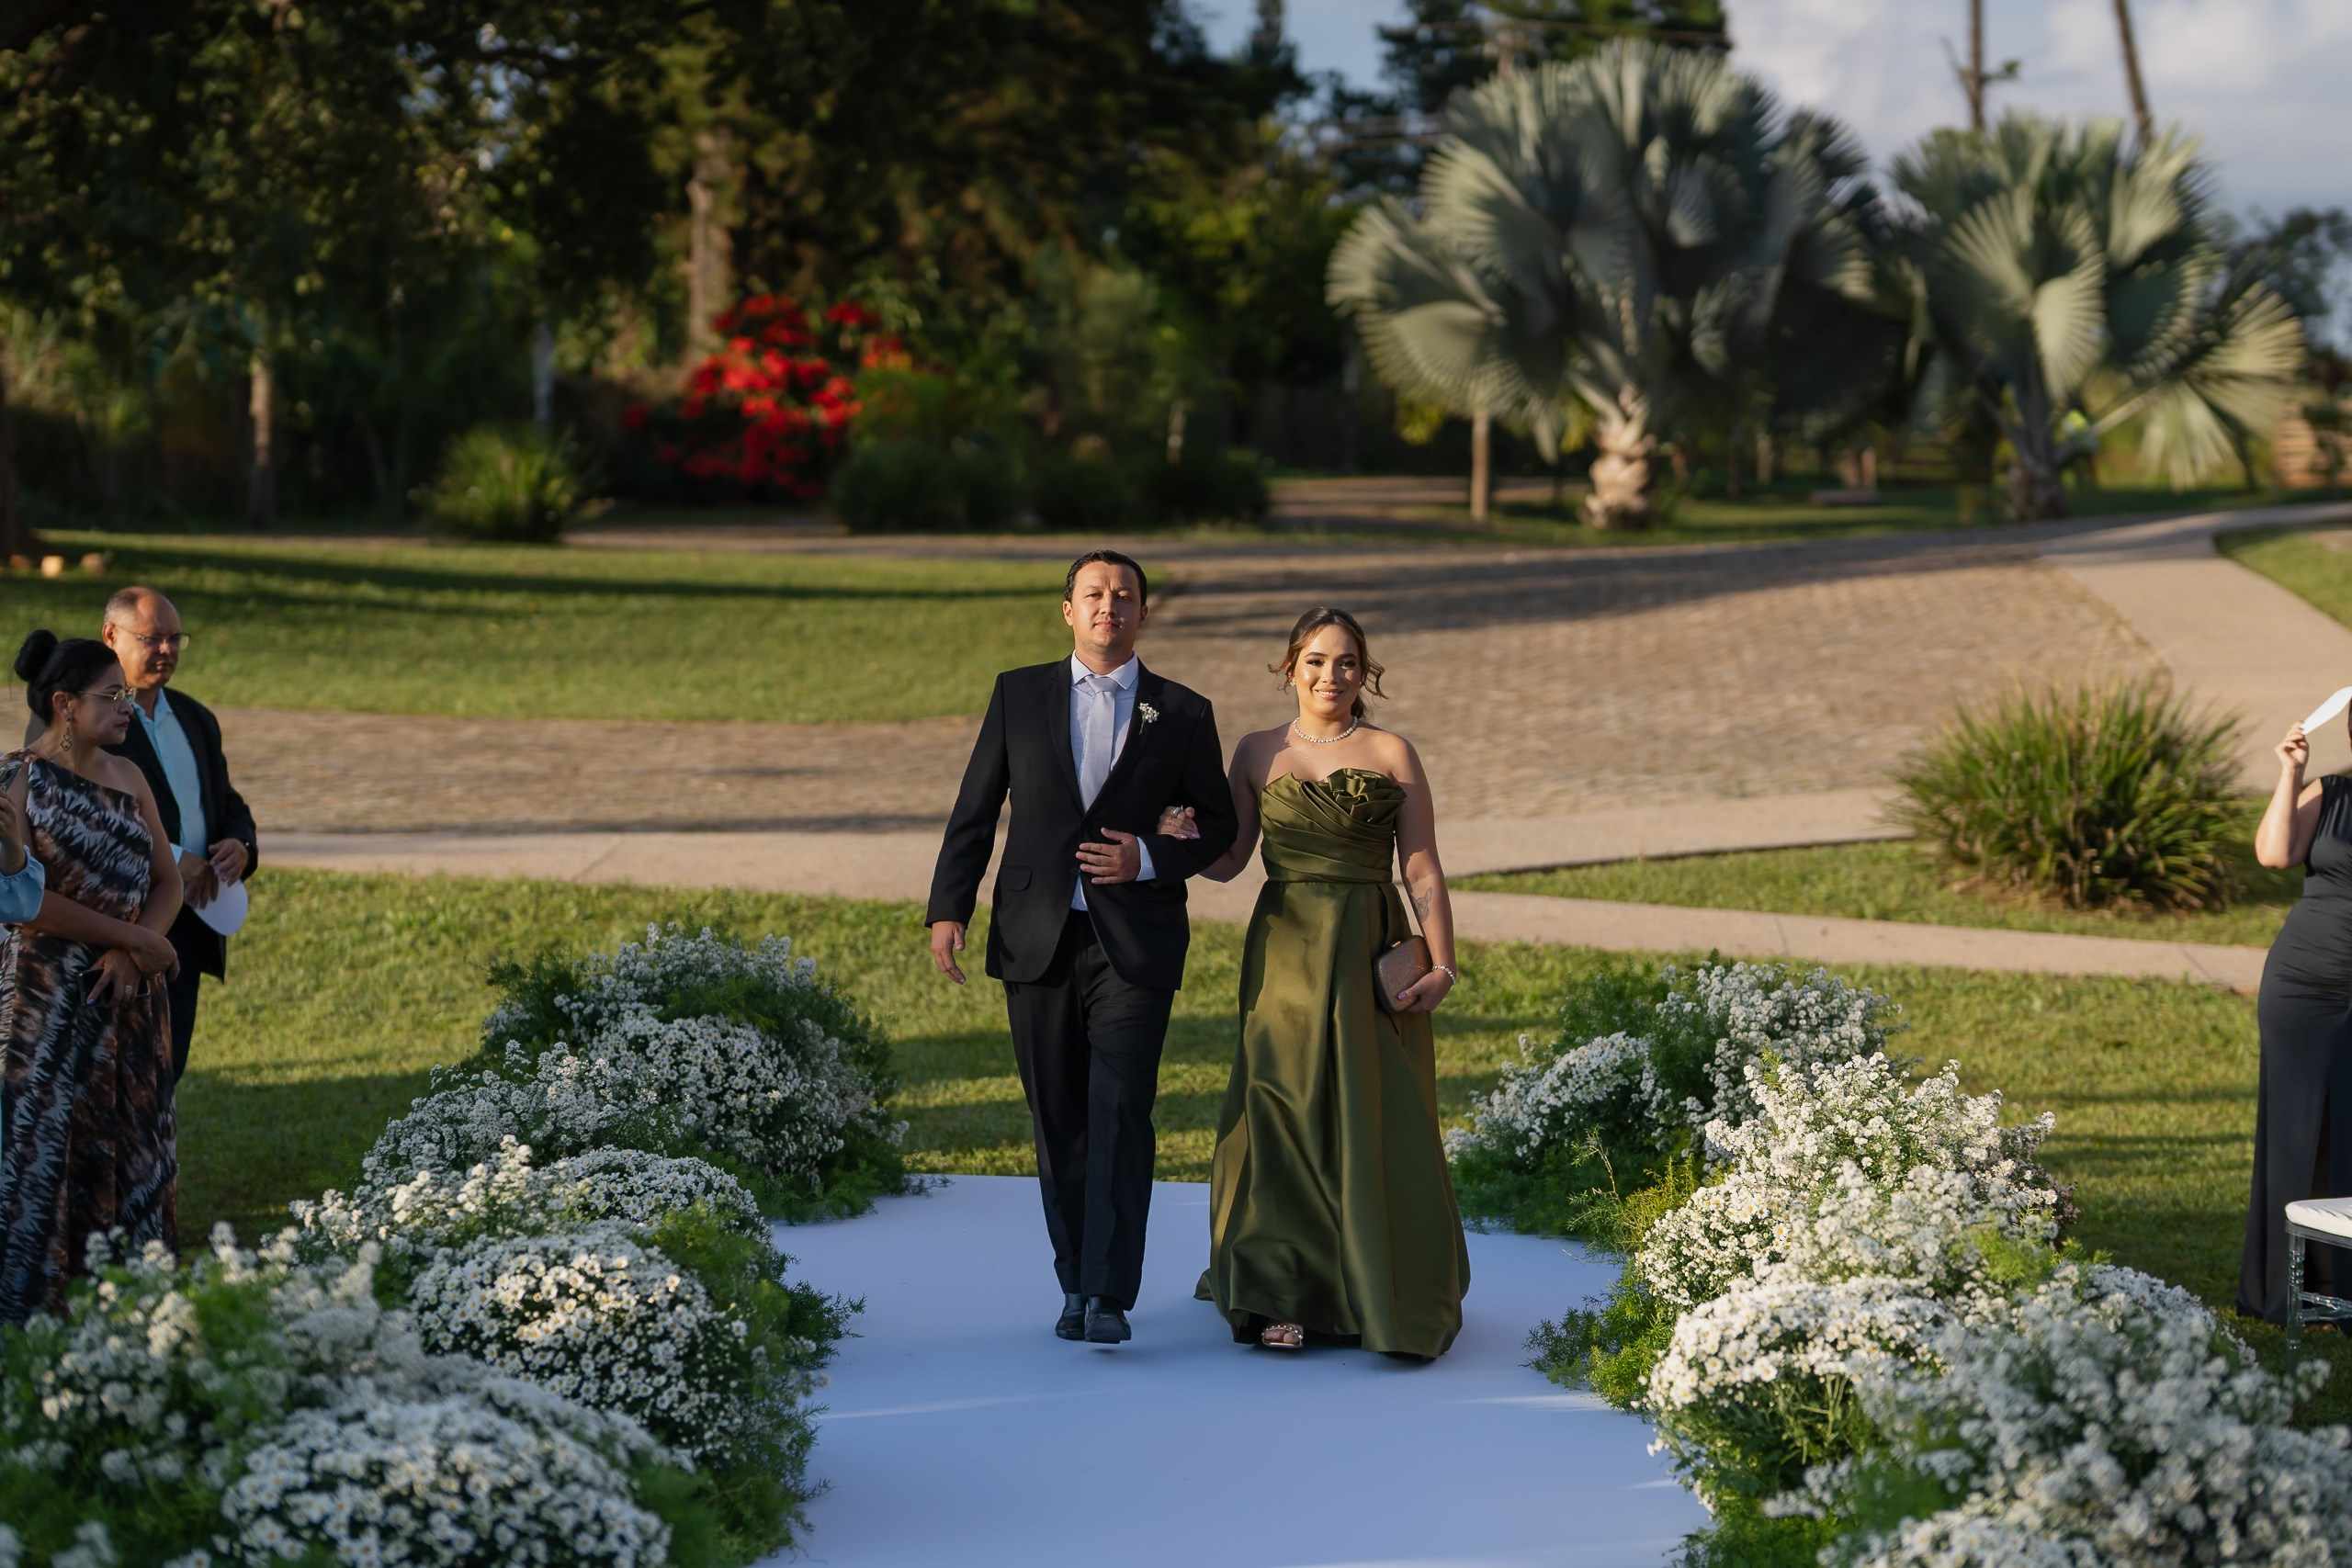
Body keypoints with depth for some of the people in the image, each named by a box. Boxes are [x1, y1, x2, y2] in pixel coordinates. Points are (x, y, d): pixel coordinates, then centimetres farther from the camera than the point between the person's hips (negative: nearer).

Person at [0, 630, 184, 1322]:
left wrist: (132, 952, -9)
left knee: (131, 1150, 6)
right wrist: (135, 938, -15)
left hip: (128, 998, 6)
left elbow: (167, 881, 10)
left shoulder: (126, 777, 9)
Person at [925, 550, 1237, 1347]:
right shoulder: (1019, 695, 8)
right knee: (1058, 1120, 7)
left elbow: (1218, 826, 11)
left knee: (1120, 1113, -12)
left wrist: (1150, 859, -8)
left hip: (1135, 944, -2)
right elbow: (974, 812, 8)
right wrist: (948, 909, -2)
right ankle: (1075, 1283, 19)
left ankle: (1110, 1296, -12)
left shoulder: (1183, 714, 6)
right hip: (1037, 942, 2)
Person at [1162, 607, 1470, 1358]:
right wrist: (1176, 838, -12)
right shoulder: (1258, 753, 9)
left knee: (1375, 1120, -2)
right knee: (1285, 1111, -1)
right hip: (1285, 952, 2)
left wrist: (1442, 965, -10)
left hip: (1370, 955, -1)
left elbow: (1423, 872, 0)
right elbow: (1226, 861, 8)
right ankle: (1284, 1295, 7)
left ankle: (1385, 1293, 12)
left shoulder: (1391, 754, 3)